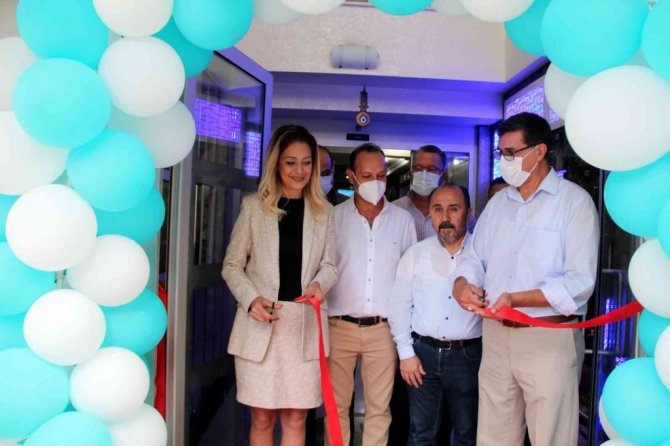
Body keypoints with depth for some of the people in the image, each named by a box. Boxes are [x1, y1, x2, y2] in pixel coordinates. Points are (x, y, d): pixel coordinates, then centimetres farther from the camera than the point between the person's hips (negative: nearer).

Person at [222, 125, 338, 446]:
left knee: (295, 419, 8)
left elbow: (329, 266, 9)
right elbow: (232, 265, 4)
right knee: (262, 419, 9)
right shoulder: (253, 205, 3)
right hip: (260, 324, -1)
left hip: (304, 325, 1)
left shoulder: (323, 211, 7)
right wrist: (251, 300, -13)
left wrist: (319, 284, -14)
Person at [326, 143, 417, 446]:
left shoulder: (403, 220, 4)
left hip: (384, 328, 1)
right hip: (340, 326, 0)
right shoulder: (335, 217, 1)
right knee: (337, 405, 8)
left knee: (379, 407, 8)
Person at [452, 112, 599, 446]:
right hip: (496, 335, 6)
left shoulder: (574, 201, -7)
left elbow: (580, 282, -15)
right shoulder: (498, 202, 13)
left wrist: (515, 299, -24)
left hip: (550, 338, -5)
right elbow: (476, 257, 14)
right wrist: (462, 283, -8)